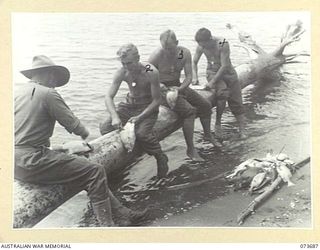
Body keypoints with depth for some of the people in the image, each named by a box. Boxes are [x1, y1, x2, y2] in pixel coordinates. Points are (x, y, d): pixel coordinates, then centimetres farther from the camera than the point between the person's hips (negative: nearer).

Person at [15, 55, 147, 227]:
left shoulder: (18, 94, 16)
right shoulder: (48, 93, -9)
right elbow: (72, 124, -6)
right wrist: (85, 133, 15)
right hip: (31, 160, -10)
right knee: (95, 172, -9)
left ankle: (123, 214, 13)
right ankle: (107, 225, -8)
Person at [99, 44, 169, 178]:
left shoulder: (151, 72, -24)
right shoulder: (121, 73, -12)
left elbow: (156, 100, -19)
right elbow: (109, 96, -12)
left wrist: (140, 117, -29)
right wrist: (114, 117, -29)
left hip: (148, 107, -4)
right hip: (129, 104, 5)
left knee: (141, 133, -32)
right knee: (105, 127, -13)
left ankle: (161, 158, -4)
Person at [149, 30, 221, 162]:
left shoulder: (185, 53, -7)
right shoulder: (156, 56, -21)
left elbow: (189, 77, -6)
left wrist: (180, 88, -25)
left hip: (179, 86, 6)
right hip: (163, 90, -6)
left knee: (206, 105, 7)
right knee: (189, 111, -26)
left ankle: (208, 135, 33)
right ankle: (190, 149, -17)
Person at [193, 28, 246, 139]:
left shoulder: (223, 43, -24)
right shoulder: (201, 46, -10)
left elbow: (224, 66, -24)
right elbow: (194, 62, 5)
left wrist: (212, 82, -26)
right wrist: (195, 78, -10)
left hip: (227, 72, -1)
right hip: (212, 72, 1)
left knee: (236, 103, -3)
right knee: (222, 93, -29)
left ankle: (242, 131, 4)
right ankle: (218, 123, -15)